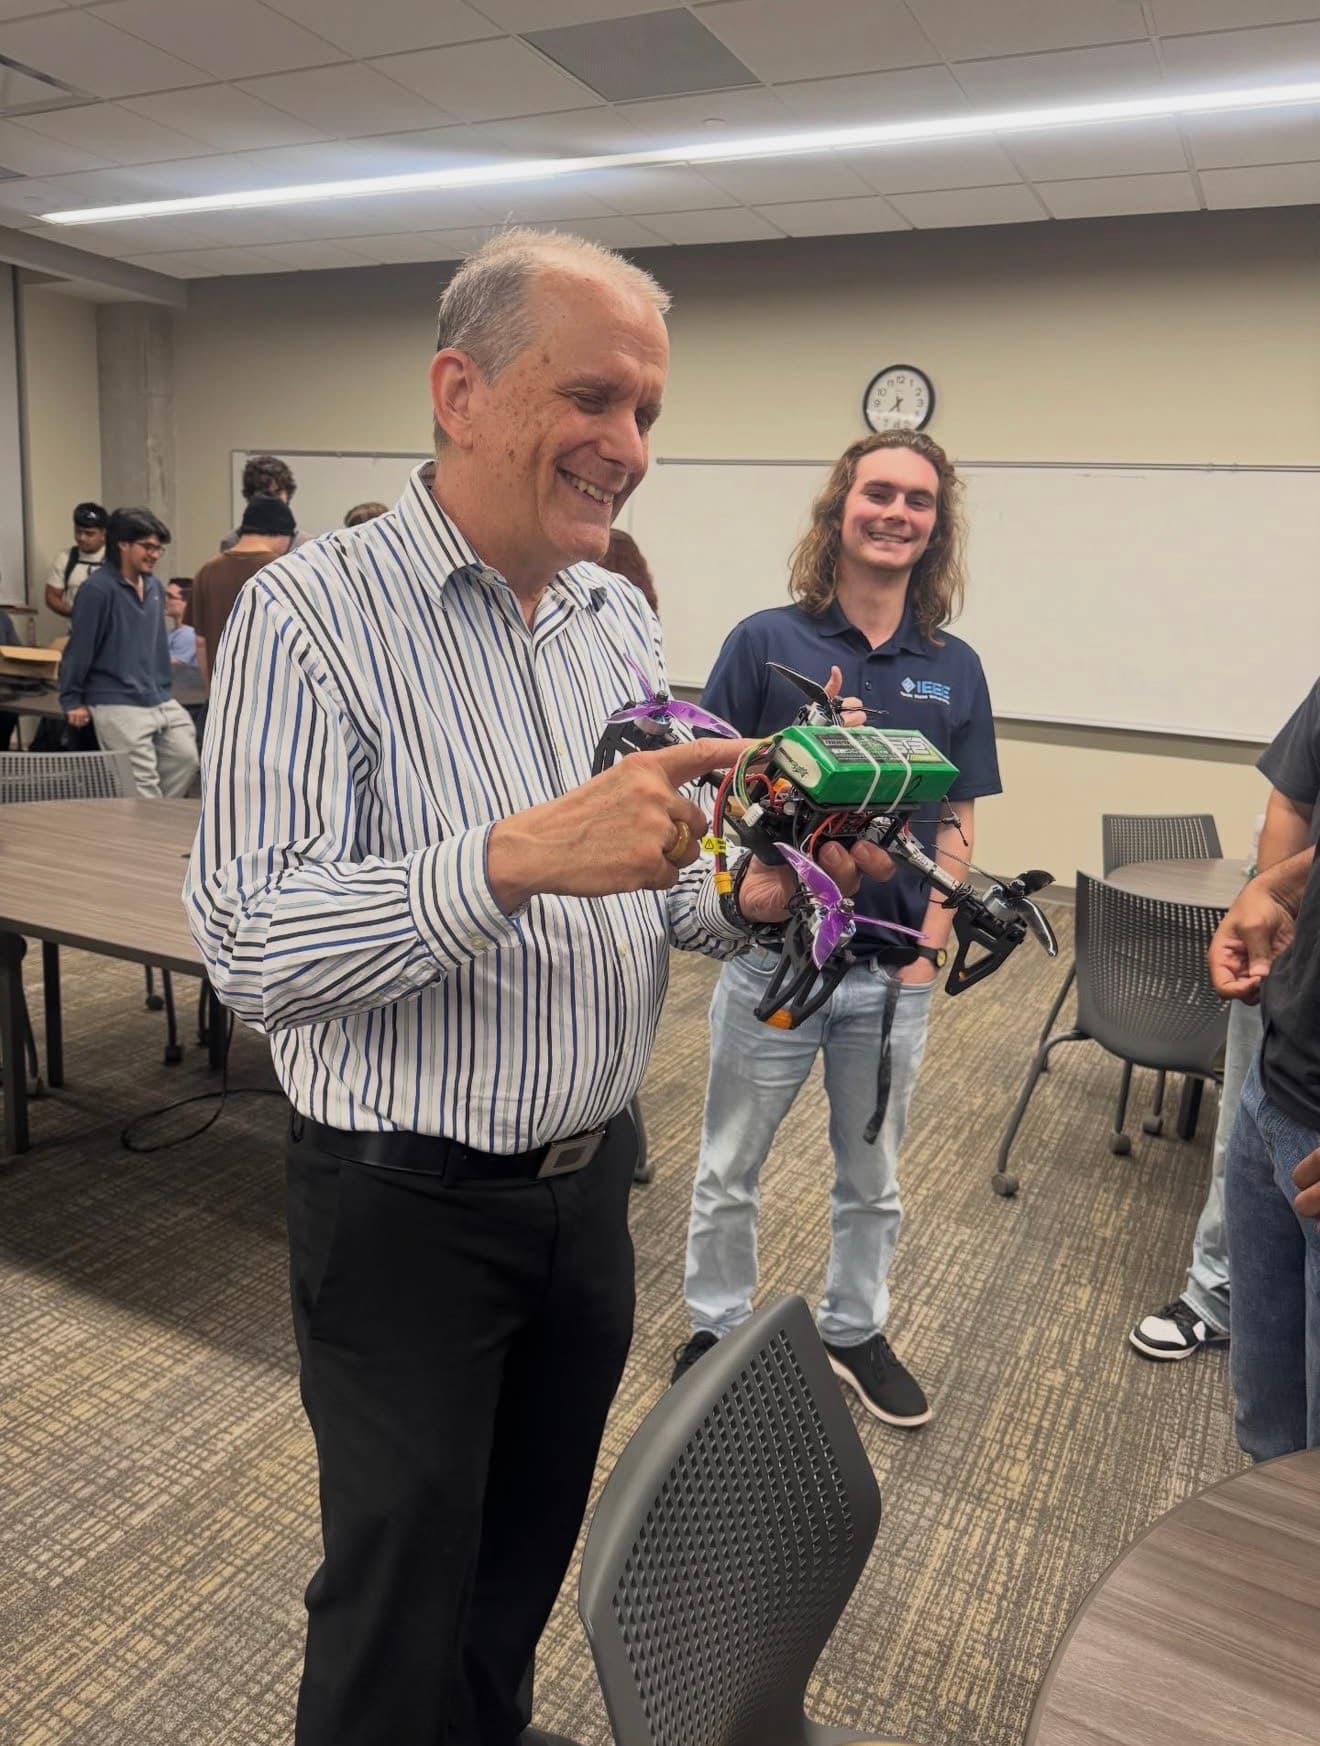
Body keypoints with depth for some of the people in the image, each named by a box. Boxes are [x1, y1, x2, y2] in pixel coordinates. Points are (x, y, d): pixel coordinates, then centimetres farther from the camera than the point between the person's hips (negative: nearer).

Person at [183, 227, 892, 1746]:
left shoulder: (620, 620, 5)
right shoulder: (310, 613, -15)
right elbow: (248, 950, -24)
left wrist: (743, 900, -9)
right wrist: (516, 857, -36)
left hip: (588, 1177, 6)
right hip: (405, 1206, -6)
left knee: (531, 1544, 25)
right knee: (401, 1594, 14)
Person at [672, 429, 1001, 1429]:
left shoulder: (954, 668, 2)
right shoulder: (766, 642, -7)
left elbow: (957, 822, 5)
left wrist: (928, 944, -5)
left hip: (893, 971, 3)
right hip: (772, 956, -2)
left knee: (872, 1177, 20)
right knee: (729, 1171, 14)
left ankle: (856, 1332, 42)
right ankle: (718, 1331, 37)